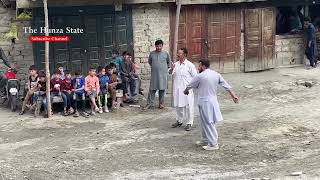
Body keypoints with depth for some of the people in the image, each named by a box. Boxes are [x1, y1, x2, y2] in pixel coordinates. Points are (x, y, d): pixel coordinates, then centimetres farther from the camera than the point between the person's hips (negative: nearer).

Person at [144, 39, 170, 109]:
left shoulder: (165, 54, -1)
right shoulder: (152, 53, 1)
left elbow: (168, 62, 15)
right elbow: (149, 62, 18)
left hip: (163, 74, 0)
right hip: (154, 74, 0)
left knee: (162, 89, 6)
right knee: (152, 89, 1)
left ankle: (161, 103, 17)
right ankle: (150, 103, 7)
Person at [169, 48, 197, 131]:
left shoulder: (190, 65, -9)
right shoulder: (176, 64, 7)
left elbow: (195, 77, -6)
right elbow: (170, 73, -1)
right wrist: (171, 69, -22)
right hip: (177, 89, 5)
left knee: (188, 106, -1)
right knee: (178, 105, 15)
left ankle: (189, 123, 9)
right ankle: (179, 121, 31)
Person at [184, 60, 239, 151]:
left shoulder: (200, 76, -13)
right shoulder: (216, 74, 5)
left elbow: (190, 85, 3)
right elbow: (226, 86, 6)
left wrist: (186, 91, 24)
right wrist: (233, 95, 12)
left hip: (205, 102, -8)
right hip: (213, 101, 8)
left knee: (208, 123, 0)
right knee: (204, 122, 20)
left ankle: (213, 144, 4)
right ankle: (205, 140, 29)